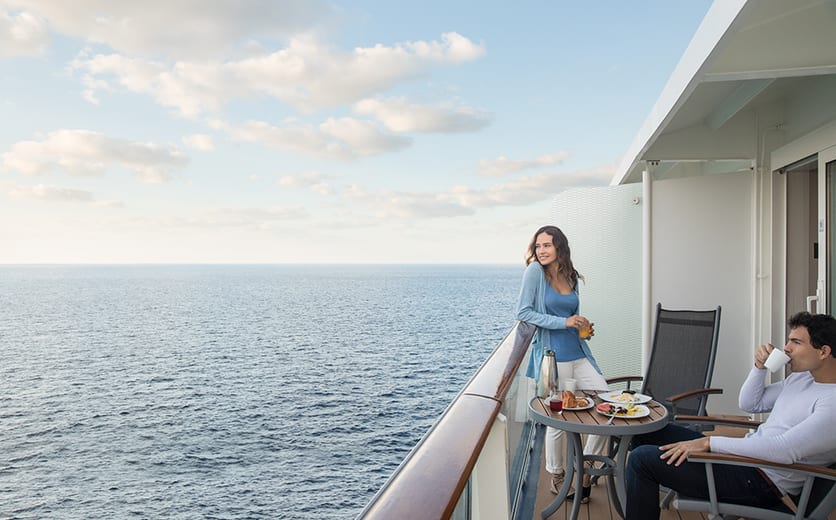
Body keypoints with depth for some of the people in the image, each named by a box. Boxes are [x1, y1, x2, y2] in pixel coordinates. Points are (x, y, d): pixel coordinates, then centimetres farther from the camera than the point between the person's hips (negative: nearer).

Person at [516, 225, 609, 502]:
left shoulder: (571, 277, 11)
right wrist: (564, 322, -17)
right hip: (552, 356, -6)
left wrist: (584, 325, 1)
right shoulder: (535, 271, -7)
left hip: (579, 354, 6)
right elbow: (523, 312, -13)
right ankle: (557, 475, 29)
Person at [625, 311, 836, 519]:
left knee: (642, 458, -18)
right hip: (745, 455, 10)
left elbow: (785, 450, -28)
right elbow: (749, 404, 18)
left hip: (759, 483, -10)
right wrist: (760, 367, -1)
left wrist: (709, 442, -27)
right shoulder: (801, 378, 11)